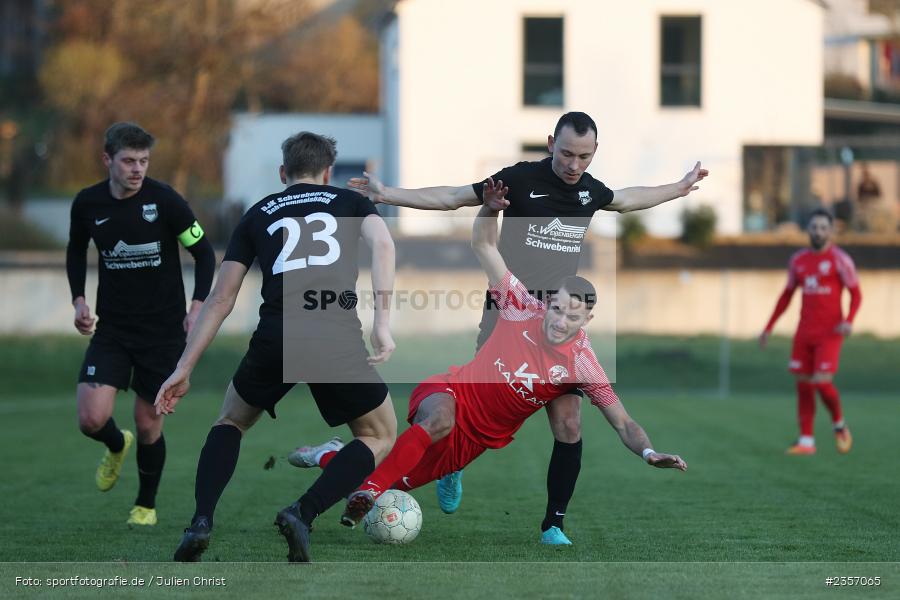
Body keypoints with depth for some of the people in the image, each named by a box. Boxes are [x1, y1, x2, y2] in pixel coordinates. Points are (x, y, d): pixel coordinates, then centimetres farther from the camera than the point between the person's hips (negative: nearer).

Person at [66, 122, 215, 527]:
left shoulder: (165, 201, -13)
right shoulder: (87, 204, -3)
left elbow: (204, 252, -3)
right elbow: (76, 251, 17)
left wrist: (197, 307, -14)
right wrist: (79, 300, 4)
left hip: (163, 329, -2)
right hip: (112, 329, 2)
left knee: (149, 425, 2)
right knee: (92, 420, -12)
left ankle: (146, 504, 27)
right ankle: (116, 446, 25)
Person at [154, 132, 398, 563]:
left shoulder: (258, 215, 24)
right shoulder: (349, 201, 21)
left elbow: (220, 300, 18)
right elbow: (382, 242, -2)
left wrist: (184, 369, 18)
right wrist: (382, 321, -9)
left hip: (275, 337, 2)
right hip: (339, 337, -2)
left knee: (231, 422, 28)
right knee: (379, 438, 19)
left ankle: (201, 520, 4)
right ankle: (303, 513, -5)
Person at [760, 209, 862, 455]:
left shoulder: (839, 259, -6)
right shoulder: (798, 260, 9)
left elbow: (856, 294, -6)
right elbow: (786, 295, 19)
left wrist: (849, 321, -24)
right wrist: (768, 328, 17)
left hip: (830, 333, -5)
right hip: (805, 332, 5)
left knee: (822, 382, -16)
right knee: (803, 386, 3)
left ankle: (839, 425, 10)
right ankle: (806, 441, 9)